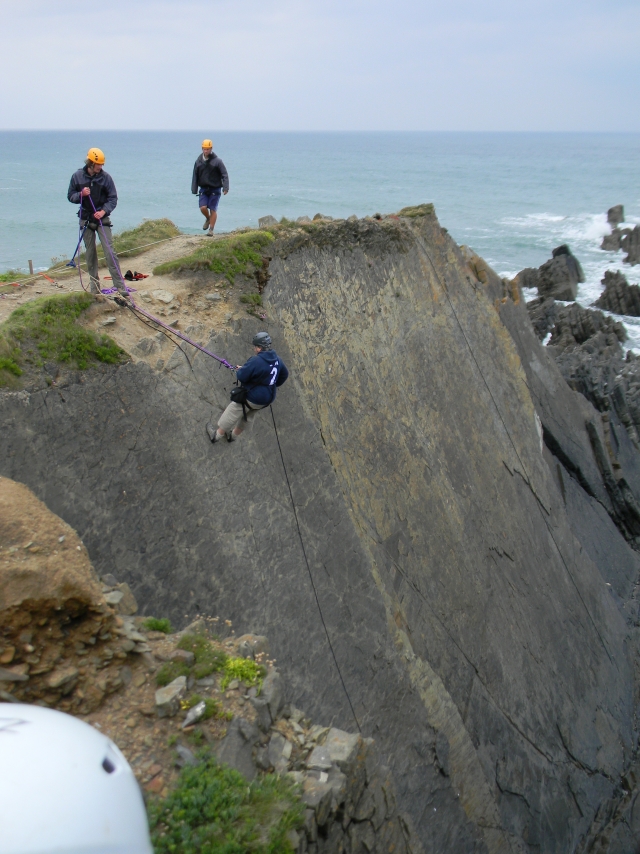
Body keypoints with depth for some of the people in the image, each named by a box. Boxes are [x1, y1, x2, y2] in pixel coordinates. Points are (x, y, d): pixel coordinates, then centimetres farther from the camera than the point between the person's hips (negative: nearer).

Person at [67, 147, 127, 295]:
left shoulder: (105, 177, -3)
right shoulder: (77, 176, 1)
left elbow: (113, 198, -1)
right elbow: (70, 196, 6)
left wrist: (104, 211, -17)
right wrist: (81, 194, -15)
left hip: (102, 218, -2)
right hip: (86, 219, 2)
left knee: (110, 251, -11)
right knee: (90, 254, 6)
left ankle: (120, 286, -12)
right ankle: (94, 287, 14)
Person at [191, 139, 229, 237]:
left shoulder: (217, 161, -7)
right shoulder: (199, 161, 5)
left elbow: (224, 175, -8)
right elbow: (195, 176, 9)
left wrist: (225, 187, -19)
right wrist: (194, 190, 4)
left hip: (215, 189, -3)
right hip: (204, 189, 3)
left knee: (213, 210, -2)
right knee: (203, 208, -10)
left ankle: (211, 229, 7)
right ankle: (208, 219, 23)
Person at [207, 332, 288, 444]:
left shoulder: (256, 361, -30)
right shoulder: (277, 359, -4)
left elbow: (241, 376, -24)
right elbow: (284, 375, 13)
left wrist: (240, 370, -2)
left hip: (252, 398, -8)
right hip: (268, 398, 8)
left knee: (231, 414, 13)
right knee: (247, 417, 28)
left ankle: (217, 435, 28)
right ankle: (233, 435, 48)